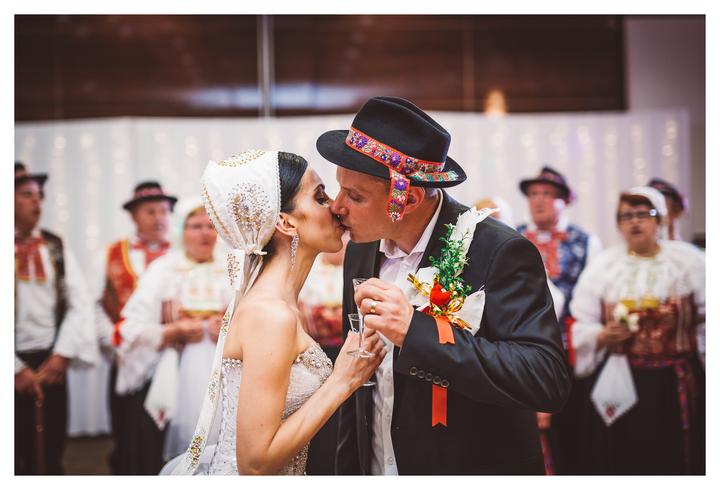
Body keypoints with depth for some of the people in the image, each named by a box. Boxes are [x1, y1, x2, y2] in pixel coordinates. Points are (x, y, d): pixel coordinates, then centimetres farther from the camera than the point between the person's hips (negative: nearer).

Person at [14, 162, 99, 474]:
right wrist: (17, 369, -12)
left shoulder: (55, 247, 10)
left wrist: (61, 357, -5)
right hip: (15, 368, -3)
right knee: (14, 459, 3)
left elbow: (79, 303, 6)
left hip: (50, 364, 3)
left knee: (50, 455, 9)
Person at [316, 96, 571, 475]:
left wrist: (417, 331, -33)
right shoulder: (360, 252, 0)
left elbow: (547, 380, -29)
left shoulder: (500, 252, -20)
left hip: (474, 471, -5)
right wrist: (347, 472, 10)